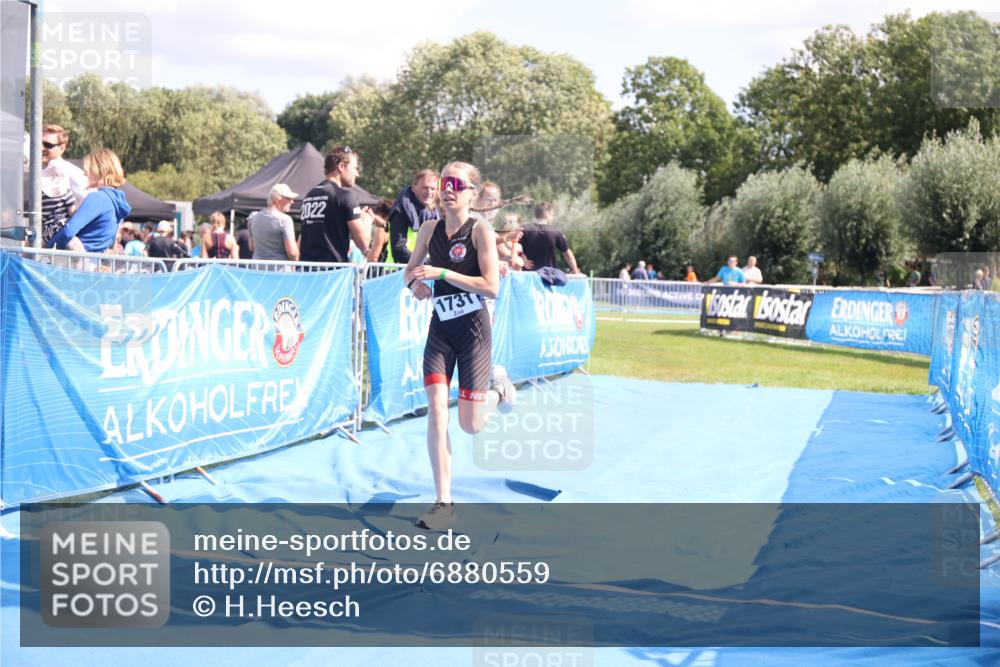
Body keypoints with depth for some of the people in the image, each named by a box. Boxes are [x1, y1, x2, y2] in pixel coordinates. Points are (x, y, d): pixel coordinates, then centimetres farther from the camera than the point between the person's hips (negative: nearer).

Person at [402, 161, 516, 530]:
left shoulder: (481, 230, -12)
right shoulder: (430, 228, 3)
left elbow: (492, 287, -19)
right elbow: (410, 269, 17)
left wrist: (441, 273, -24)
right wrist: (415, 283, -7)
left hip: (473, 330, -4)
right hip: (440, 329, 4)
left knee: (470, 425, 0)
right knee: (436, 410, -11)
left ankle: (498, 389, 35)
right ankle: (444, 503, -6)